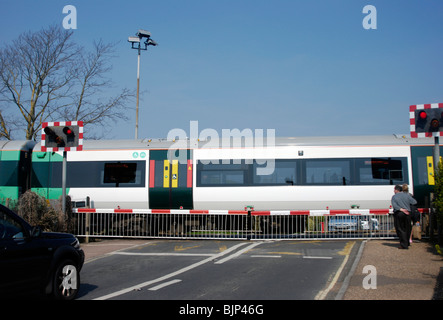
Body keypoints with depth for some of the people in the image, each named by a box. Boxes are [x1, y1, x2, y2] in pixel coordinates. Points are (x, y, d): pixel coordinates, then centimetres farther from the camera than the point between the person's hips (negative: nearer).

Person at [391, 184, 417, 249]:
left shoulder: (394, 197, 3)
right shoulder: (406, 195, 8)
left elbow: (394, 205, -14)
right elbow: (414, 202, 2)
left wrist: (401, 209, -21)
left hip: (398, 214, -3)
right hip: (407, 213, 3)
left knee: (400, 229, 1)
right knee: (407, 229, 15)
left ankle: (404, 245, -5)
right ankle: (407, 243, 26)